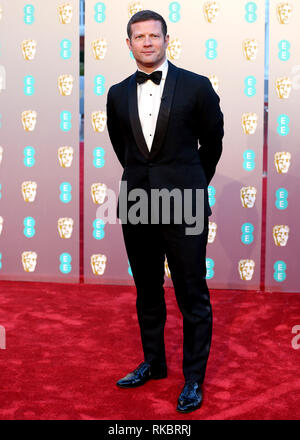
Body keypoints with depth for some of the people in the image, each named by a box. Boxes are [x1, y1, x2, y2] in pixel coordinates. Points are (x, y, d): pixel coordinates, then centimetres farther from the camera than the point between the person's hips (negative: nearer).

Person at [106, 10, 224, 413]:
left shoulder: (196, 86, -4)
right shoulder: (118, 94, 6)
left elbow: (213, 141, 9)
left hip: (184, 204, -4)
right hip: (136, 205, 4)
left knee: (192, 297, 2)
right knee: (147, 292, 15)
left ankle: (194, 378, 16)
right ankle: (153, 363, 32)